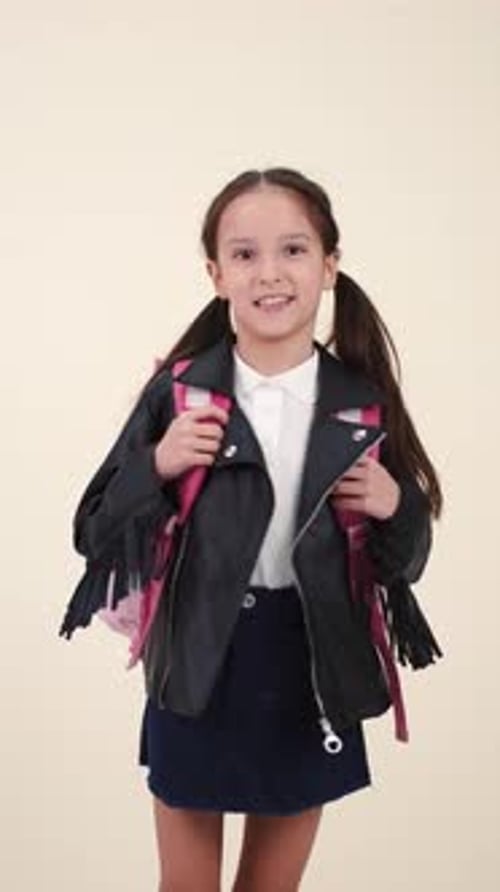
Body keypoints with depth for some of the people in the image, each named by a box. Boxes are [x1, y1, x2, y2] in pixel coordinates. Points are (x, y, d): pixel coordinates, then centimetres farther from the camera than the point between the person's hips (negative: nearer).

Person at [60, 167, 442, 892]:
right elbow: (95, 536, -3)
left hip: (311, 678, 1)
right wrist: (157, 467, -20)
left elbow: (402, 564, 6)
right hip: (197, 674, -1)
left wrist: (397, 507, -15)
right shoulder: (179, 391, -9)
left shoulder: (363, 403, -5)